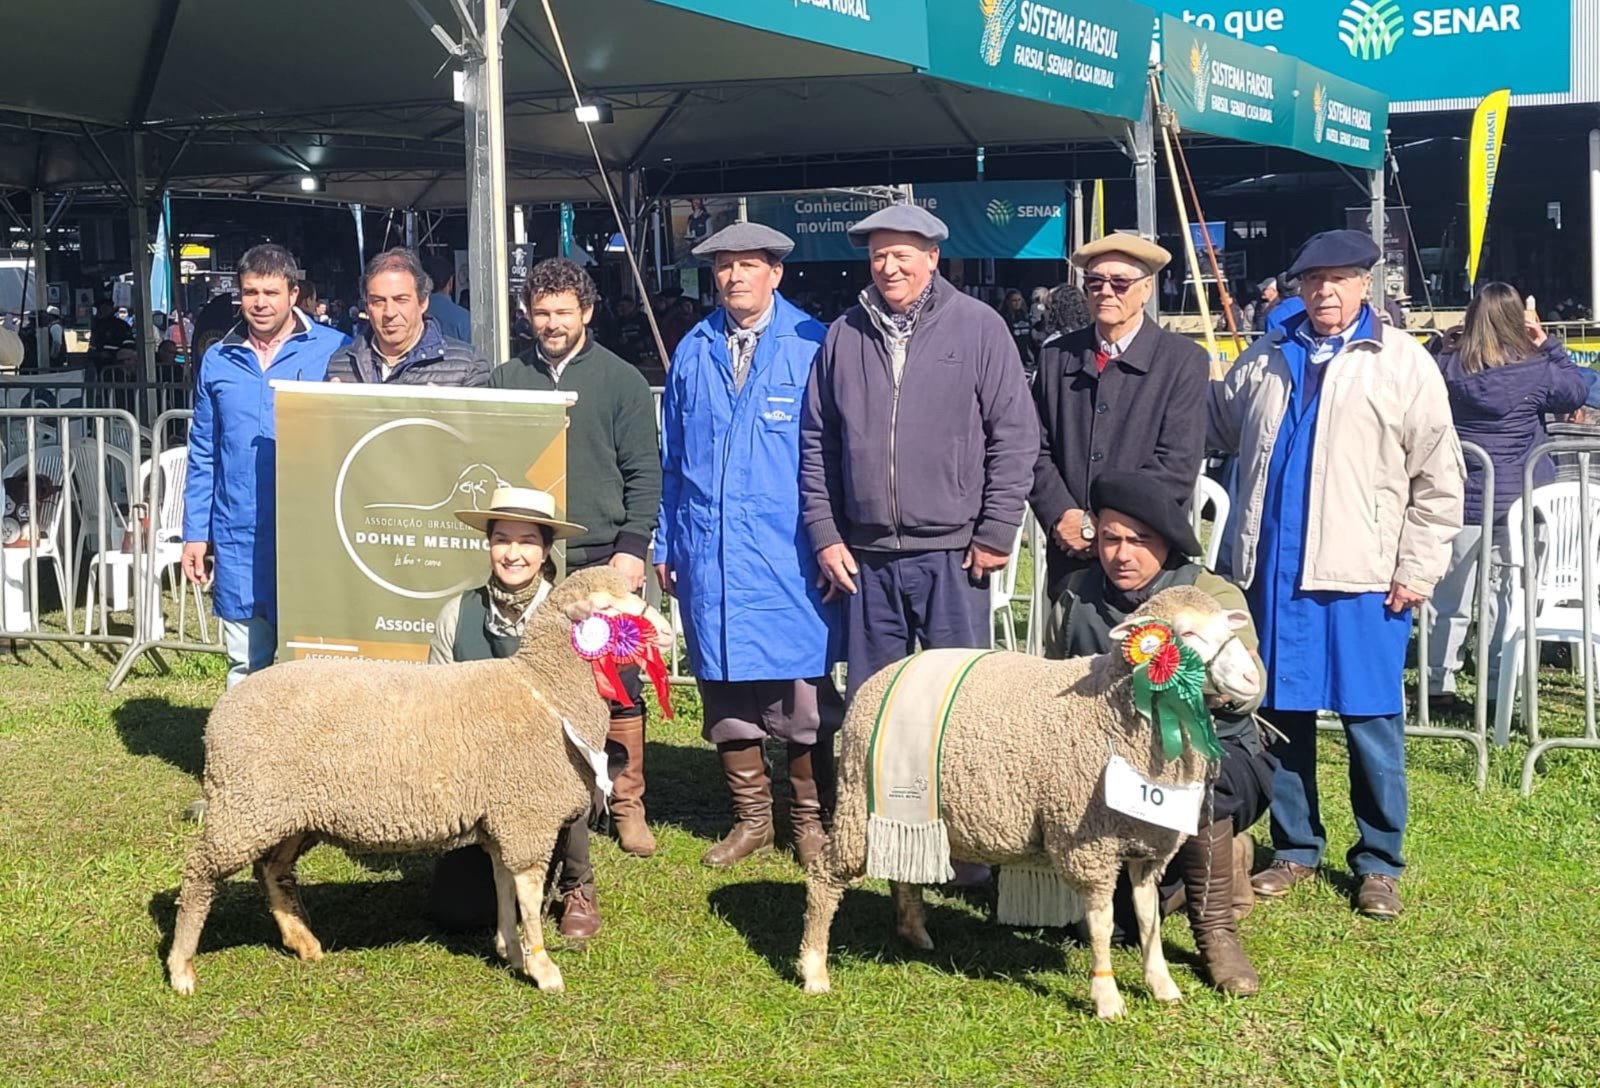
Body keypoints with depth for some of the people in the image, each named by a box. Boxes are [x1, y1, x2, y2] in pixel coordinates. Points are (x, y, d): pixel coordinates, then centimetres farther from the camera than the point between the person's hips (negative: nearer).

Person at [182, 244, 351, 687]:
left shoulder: (334, 351, -1)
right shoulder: (218, 360, 10)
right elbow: (203, 455, 14)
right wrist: (195, 533, 9)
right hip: (239, 539, 3)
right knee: (245, 667, 11)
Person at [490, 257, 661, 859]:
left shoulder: (621, 381, 4)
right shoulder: (506, 380, 10)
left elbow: (645, 474, 2)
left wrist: (631, 548, -7)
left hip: (603, 559, -2)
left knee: (618, 687, 0)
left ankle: (627, 804, 11)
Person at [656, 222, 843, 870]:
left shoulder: (812, 346, -2)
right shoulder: (693, 352, 10)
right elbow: (671, 459, 15)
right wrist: (665, 544, 12)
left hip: (789, 554, -4)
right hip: (709, 554, 4)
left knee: (801, 691, 0)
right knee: (724, 689, 9)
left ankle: (811, 820, 17)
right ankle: (751, 818, 22)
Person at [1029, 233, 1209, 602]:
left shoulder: (1184, 360, -2)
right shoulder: (1056, 354, 10)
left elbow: (1177, 466, -9)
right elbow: (1036, 451, 7)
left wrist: (1099, 526, -12)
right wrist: (1064, 517, -10)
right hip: (1069, 556, 3)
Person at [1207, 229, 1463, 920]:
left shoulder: (1405, 364, 1)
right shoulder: (1262, 362, 13)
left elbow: (1438, 477, -1)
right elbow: (1214, 422, 29)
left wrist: (1417, 569, -6)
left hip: (1361, 577, -4)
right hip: (1273, 571, 4)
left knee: (1372, 723, 1)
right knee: (1280, 714, 11)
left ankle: (1378, 864, 15)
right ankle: (1294, 849, 25)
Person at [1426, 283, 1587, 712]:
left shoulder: (1448, 368, -6)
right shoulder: (1534, 370, -8)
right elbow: (1578, 391, 9)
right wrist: (1545, 342, 12)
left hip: (1463, 502, 1)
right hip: (1519, 501, -1)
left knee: (1451, 599, 9)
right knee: (1508, 596, 8)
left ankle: (1439, 686, 14)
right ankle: (1500, 689, 12)